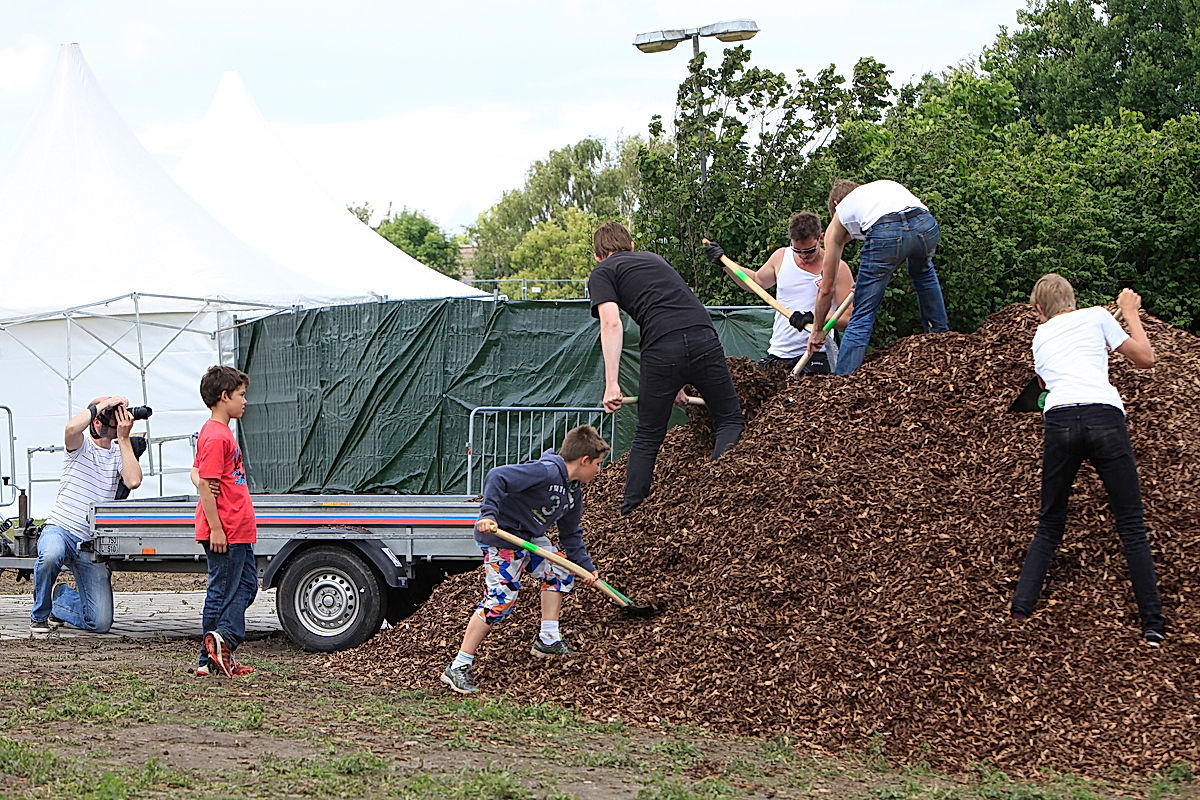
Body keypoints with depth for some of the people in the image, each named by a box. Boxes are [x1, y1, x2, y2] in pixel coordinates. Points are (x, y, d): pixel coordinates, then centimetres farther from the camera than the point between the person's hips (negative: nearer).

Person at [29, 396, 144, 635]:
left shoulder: (120, 452, 9)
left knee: (101, 622, -7)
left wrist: (124, 439, -10)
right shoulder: (81, 445, -1)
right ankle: (39, 615, -12)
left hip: (93, 545, 3)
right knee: (51, 554, -42)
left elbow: (133, 481, -13)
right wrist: (104, 403, -17)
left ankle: (62, 598, 27)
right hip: (60, 531, -3)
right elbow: (72, 427, -28)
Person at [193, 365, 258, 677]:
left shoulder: (222, 432, 15)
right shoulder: (216, 436, -17)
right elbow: (206, 486, -20)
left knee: (247, 584, 11)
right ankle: (209, 660, 4)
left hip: (238, 529, 10)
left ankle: (223, 641, 9)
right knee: (222, 591, -3)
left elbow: (199, 474, 24)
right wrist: (215, 528, -21)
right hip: (224, 531, -10)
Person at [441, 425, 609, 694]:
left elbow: (571, 535, 21)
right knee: (501, 599, -17)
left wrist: (587, 567, 15)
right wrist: (488, 514, -38)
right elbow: (497, 477, -30)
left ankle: (547, 640, 23)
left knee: (560, 570, 16)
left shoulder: (574, 491, 9)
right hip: (501, 536, -10)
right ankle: (459, 667, -13)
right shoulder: (546, 471, -22)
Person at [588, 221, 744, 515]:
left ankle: (628, 515, 13)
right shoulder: (653, 258, 33)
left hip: (662, 350, -3)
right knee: (730, 422, 11)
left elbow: (612, 323, -3)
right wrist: (679, 385, 38)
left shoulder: (601, 273, 15)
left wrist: (611, 383, -7)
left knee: (648, 437, 11)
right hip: (704, 335, 3)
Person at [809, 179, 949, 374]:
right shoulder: (884, 186, 42)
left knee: (863, 314, 8)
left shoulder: (836, 224, 31)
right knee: (923, 271, 39)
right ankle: (939, 332, 45)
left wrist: (817, 330, 45)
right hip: (926, 225, 4)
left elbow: (826, 288, 33)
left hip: (884, 233, -4)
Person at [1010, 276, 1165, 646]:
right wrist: (1131, 313, 35)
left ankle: (1020, 610, 0)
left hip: (1059, 420, 2)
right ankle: (1153, 626, -2)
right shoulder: (1096, 316, 19)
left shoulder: (1040, 336, 27)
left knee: (1049, 527, 16)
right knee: (1131, 526, 4)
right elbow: (1146, 359, 22)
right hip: (1105, 416, -2)